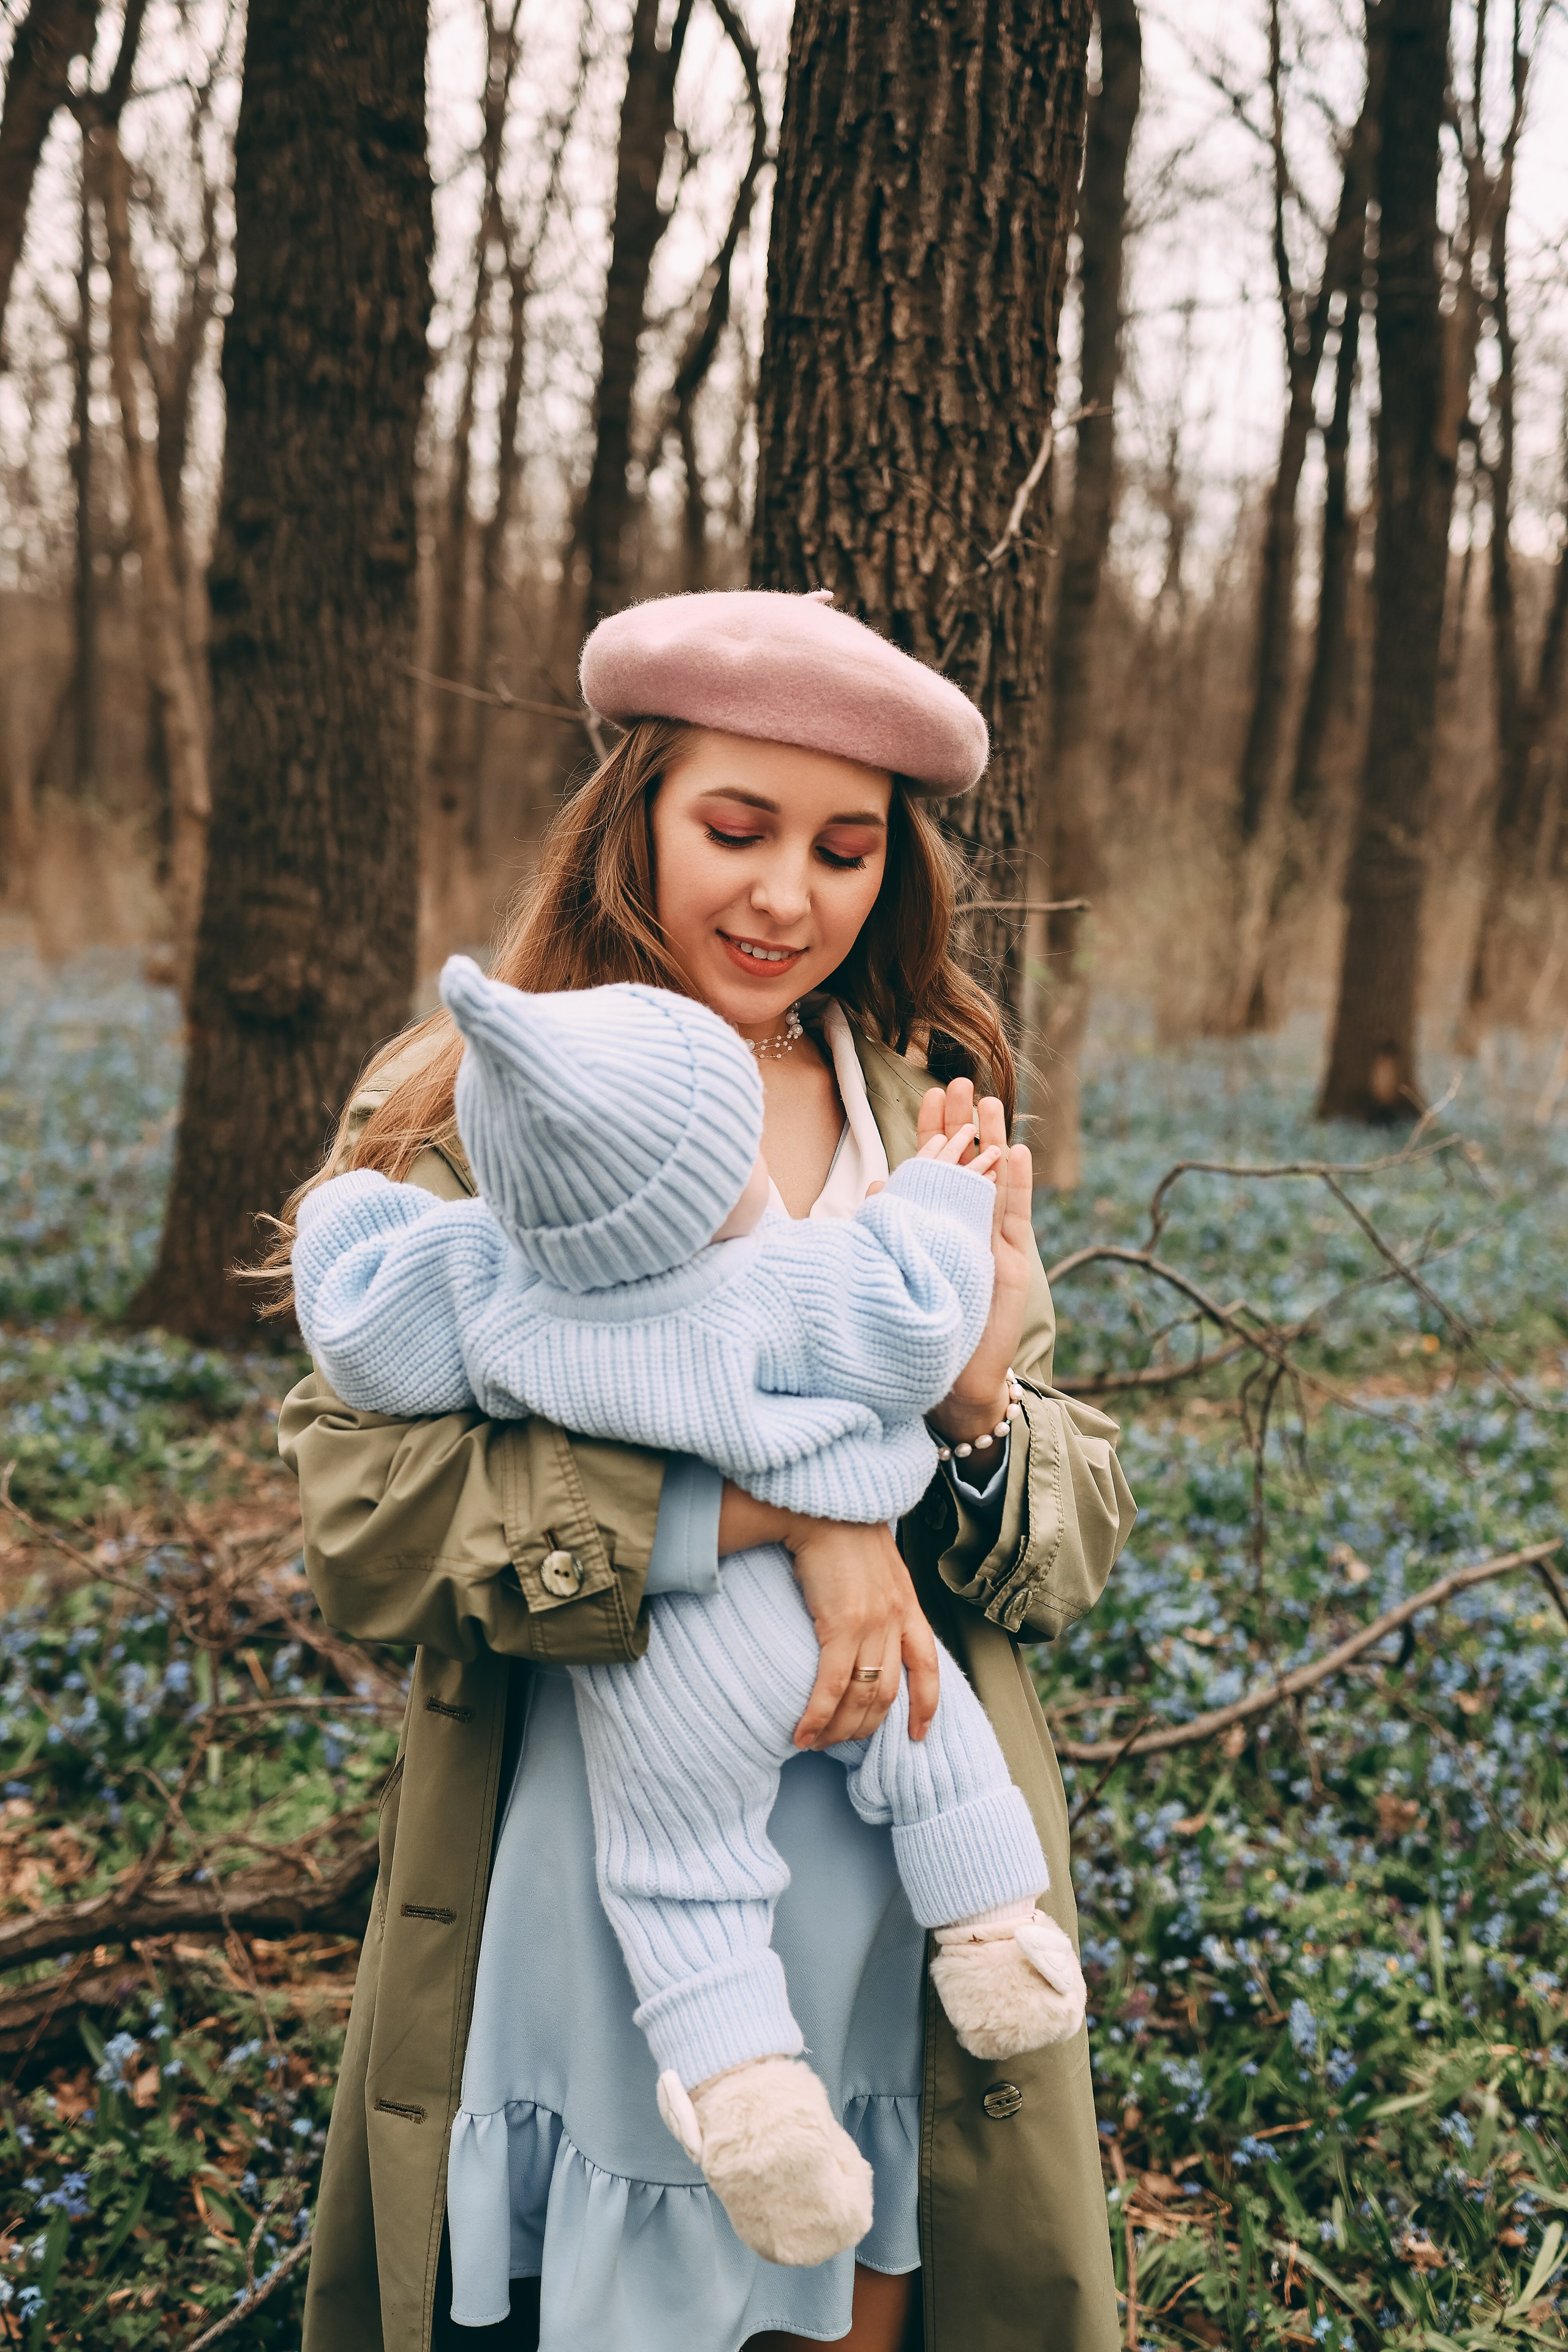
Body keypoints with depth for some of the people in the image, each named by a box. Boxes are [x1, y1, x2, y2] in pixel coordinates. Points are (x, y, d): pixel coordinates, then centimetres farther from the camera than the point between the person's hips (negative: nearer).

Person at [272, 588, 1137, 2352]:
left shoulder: (939, 1123, 5)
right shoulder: (465, 1119, -5)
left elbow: (1079, 1545, 5)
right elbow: (363, 1518, -17)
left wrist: (978, 1409, -18)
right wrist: (772, 1507, -27)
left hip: (894, 1948, 3)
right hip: (568, 1940, -2)